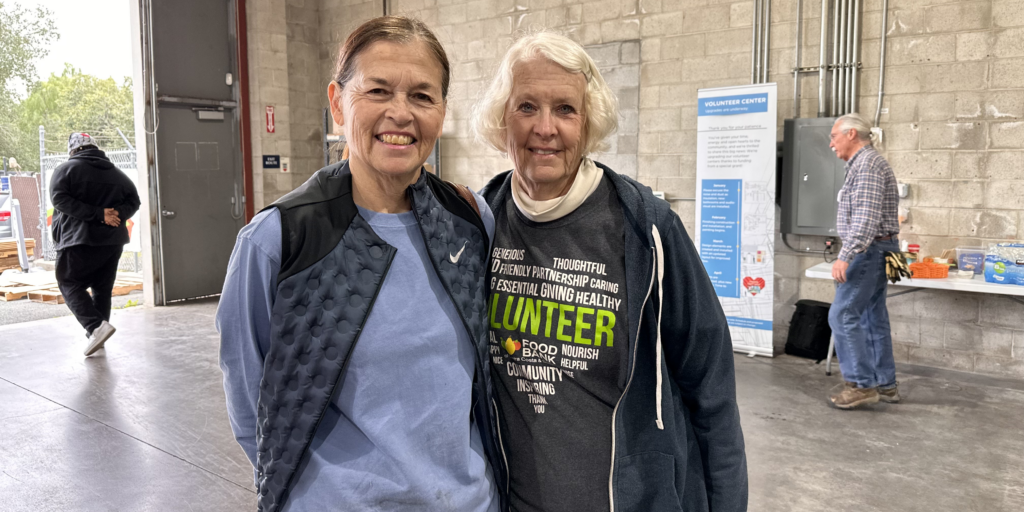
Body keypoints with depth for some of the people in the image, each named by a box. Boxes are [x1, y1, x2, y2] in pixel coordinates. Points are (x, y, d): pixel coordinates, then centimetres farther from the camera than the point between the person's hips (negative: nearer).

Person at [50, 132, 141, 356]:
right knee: (103, 288, 13)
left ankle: (96, 326, -18)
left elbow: (59, 198, -14)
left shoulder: (66, 169, 0)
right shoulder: (116, 172, 14)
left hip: (80, 239, -5)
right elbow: (134, 200, 7)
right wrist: (117, 215, -7)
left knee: (70, 285, 2)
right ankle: (96, 336, 17)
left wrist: (97, 214, -18)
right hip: (113, 240, 5)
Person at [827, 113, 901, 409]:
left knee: (843, 315, -10)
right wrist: (849, 253, 20)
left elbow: (866, 217, -24)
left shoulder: (867, 163, -14)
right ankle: (885, 385, 18)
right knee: (873, 318, 12)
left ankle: (862, 385, -7)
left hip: (868, 250, -11)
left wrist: (844, 256, -28)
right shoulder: (863, 163, 19)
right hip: (876, 251, 11)